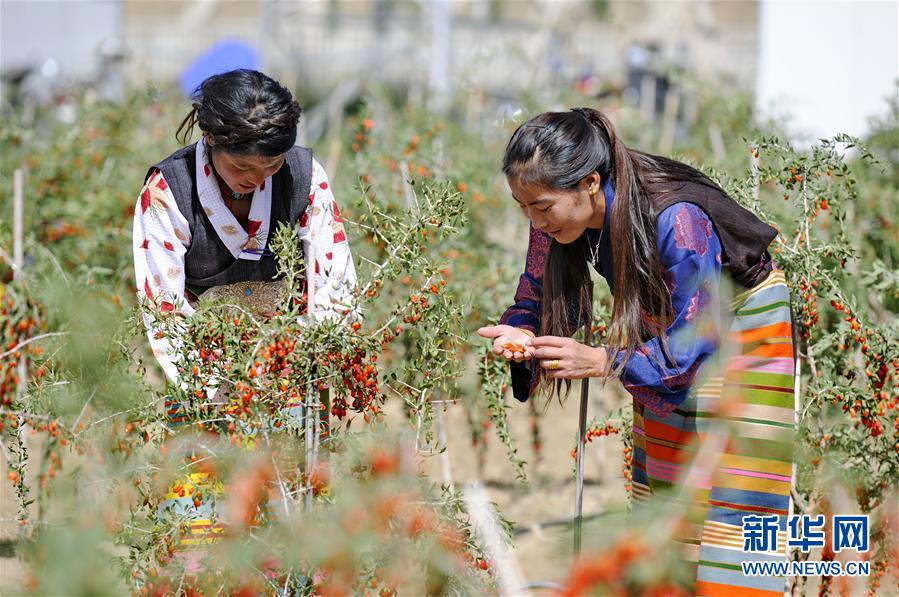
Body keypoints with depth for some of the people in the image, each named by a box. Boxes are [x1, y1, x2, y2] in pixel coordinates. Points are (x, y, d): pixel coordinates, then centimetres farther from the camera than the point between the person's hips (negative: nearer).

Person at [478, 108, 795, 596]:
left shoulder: (675, 220, -40)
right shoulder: (555, 217, -21)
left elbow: (696, 341, -36)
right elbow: (538, 298, -9)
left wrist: (600, 362, -45)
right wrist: (519, 335, -32)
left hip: (740, 322, -7)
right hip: (670, 322, 7)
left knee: (734, 493, -11)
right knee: (661, 487, 10)